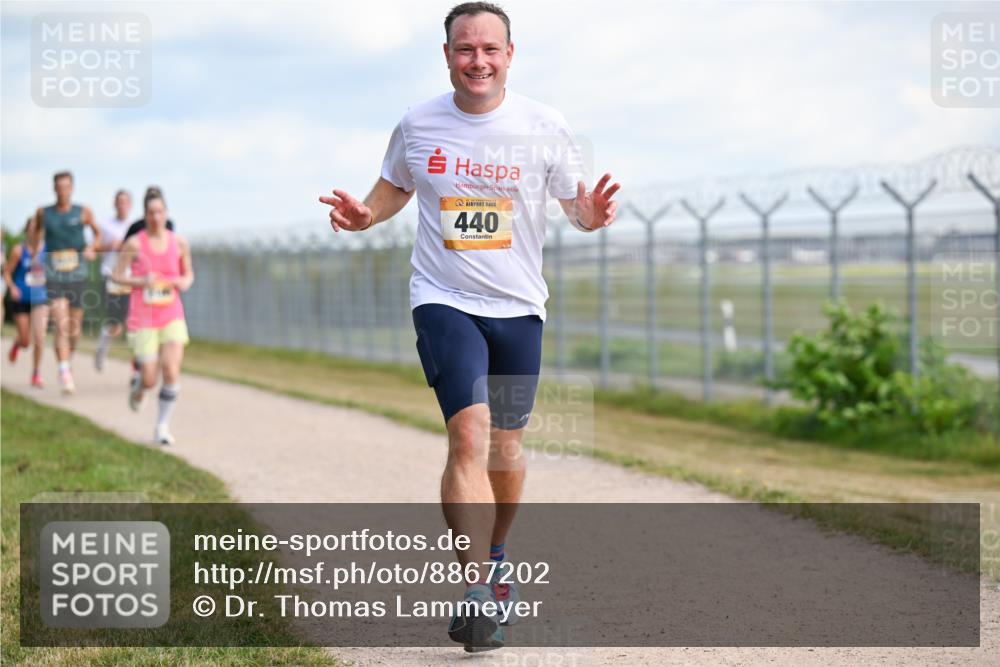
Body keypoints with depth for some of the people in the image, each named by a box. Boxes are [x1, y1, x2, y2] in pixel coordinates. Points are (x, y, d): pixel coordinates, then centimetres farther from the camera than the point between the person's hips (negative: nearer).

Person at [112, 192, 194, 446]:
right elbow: (117, 275, 0)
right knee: (149, 380, -3)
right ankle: (137, 386, 37)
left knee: (172, 370, -16)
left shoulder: (180, 243, 1)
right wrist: (141, 281, -17)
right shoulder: (135, 244, -7)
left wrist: (185, 282, -8)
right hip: (143, 319, -2)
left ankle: (162, 425, 1)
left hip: (172, 317, 2)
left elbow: (188, 274, 15)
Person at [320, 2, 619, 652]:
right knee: (469, 433, -20)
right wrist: (364, 214, -5)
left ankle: (495, 555, 39)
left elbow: (576, 203, 5)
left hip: (518, 306, 2)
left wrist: (591, 213, -18)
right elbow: (394, 189, 16)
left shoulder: (545, 127, -3)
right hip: (444, 300, -2)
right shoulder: (417, 125, 0)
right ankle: (479, 592, -22)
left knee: (505, 447, 12)